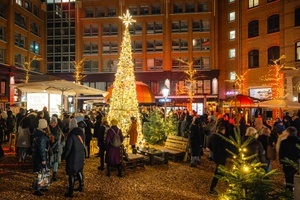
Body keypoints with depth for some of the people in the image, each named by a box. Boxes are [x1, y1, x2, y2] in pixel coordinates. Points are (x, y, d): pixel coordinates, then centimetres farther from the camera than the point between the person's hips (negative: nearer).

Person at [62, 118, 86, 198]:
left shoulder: (71, 135, -20)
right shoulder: (81, 133, 2)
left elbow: (68, 148, -19)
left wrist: (63, 156, -6)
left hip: (73, 157, -7)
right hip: (81, 156, 7)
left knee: (72, 174, 2)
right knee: (79, 171, 21)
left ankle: (70, 192, 9)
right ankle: (81, 186, 33)